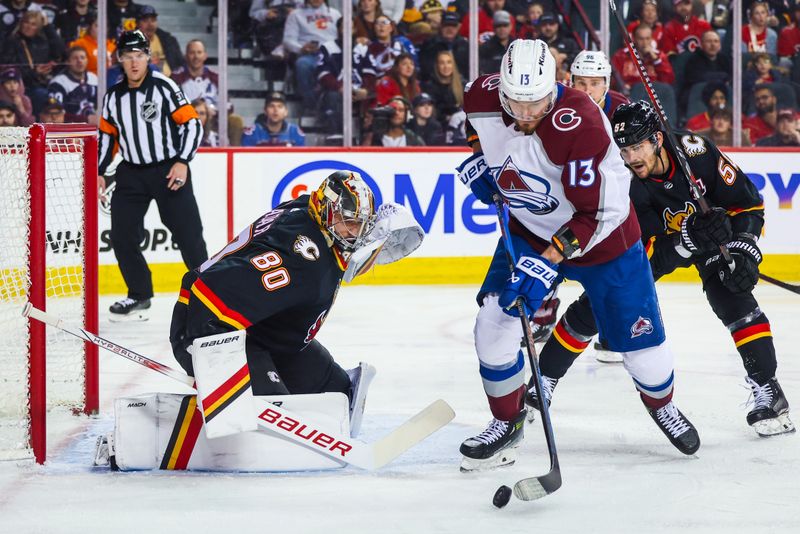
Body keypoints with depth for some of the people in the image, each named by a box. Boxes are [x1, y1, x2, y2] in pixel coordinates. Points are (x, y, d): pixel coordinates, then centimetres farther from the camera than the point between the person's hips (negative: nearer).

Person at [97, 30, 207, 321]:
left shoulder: (164, 86, -9)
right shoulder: (113, 97, 6)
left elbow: (192, 123, -10)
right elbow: (107, 135, 18)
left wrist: (183, 162, -17)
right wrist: (99, 172, 11)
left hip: (169, 171, -5)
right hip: (131, 174, 5)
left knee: (188, 235, -5)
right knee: (122, 236, 0)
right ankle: (139, 295, 14)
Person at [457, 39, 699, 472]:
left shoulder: (579, 125, -36)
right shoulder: (483, 96, -19)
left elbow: (597, 213, -32)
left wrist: (548, 262, -36)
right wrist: (477, 157, -4)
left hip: (603, 235, -4)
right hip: (528, 229, 4)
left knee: (640, 338, 4)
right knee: (494, 321, -11)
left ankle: (661, 404, 38)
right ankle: (506, 423, 11)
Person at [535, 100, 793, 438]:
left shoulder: (696, 151, -31)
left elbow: (748, 203, -19)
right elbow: (650, 255, -33)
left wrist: (741, 251, -29)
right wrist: (689, 239, -50)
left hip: (710, 220, -1)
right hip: (655, 240, 1)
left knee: (732, 296, -24)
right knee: (596, 306, -6)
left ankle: (767, 391, -16)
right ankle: (543, 380, 10)